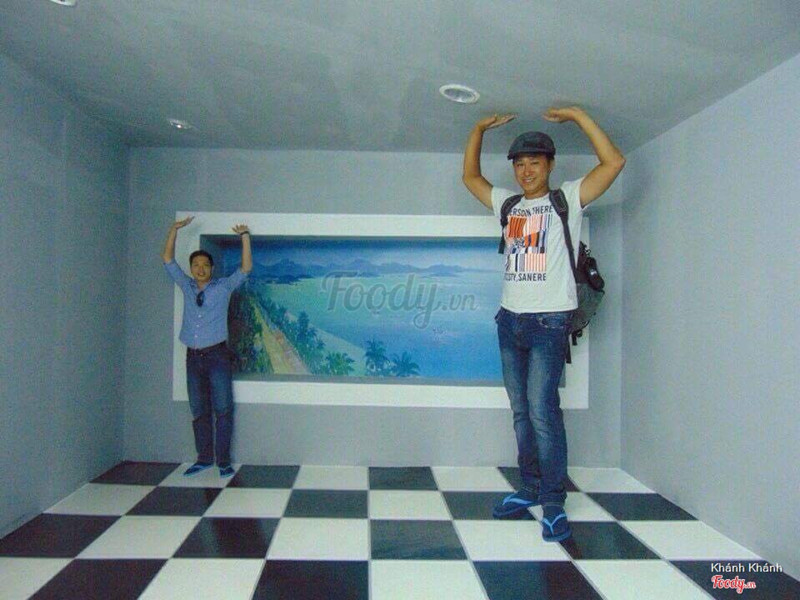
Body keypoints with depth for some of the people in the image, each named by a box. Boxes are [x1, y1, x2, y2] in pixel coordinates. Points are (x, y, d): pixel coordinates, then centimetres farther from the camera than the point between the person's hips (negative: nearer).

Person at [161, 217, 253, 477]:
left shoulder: (223, 286, 2)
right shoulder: (186, 286, 11)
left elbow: (246, 268, -7)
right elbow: (168, 260, 12)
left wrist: (245, 236, -12)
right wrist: (174, 229, 4)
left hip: (217, 355, -3)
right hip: (193, 356, 4)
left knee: (223, 409, -2)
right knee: (198, 411, 9)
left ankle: (223, 461, 4)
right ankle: (203, 459, 17)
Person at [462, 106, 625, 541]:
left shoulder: (567, 199, 2)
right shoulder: (508, 204, 16)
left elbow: (614, 162, -7)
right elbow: (470, 177, 26)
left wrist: (578, 116, -6)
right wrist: (479, 129, 20)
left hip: (548, 321, -5)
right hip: (509, 320, 5)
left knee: (542, 411, -11)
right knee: (521, 412, 10)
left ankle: (553, 501, 1)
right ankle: (530, 488, 22)